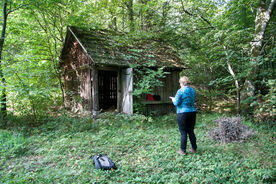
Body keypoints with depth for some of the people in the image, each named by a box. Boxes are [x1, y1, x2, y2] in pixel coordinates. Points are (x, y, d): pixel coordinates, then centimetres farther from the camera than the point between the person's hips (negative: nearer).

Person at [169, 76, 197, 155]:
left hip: (183, 114, -6)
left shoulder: (180, 91, -13)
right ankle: (194, 149, 23)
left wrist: (173, 99, 10)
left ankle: (183, 150, 10)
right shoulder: (193, 90, 8)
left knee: (183, 133, 2)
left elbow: (176, 103, -12)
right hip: (192, 112, 6)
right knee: (191, 131, 15)